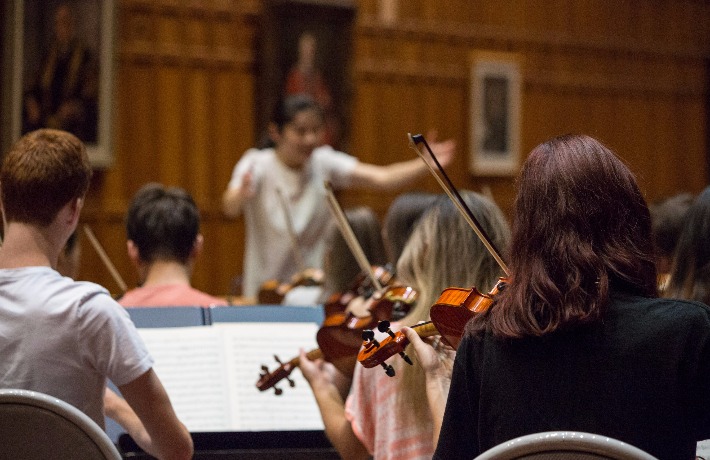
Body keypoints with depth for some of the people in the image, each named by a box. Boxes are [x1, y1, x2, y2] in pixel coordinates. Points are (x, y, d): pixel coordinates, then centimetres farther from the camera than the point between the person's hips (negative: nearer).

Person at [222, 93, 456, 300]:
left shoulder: (324, 163, -2)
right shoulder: (257, 164, -9)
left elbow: (382, 178, -14)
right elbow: (229, 208, -27)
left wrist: (426, 165, -30)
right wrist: (241, 195, -51)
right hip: (265, 290, -2)